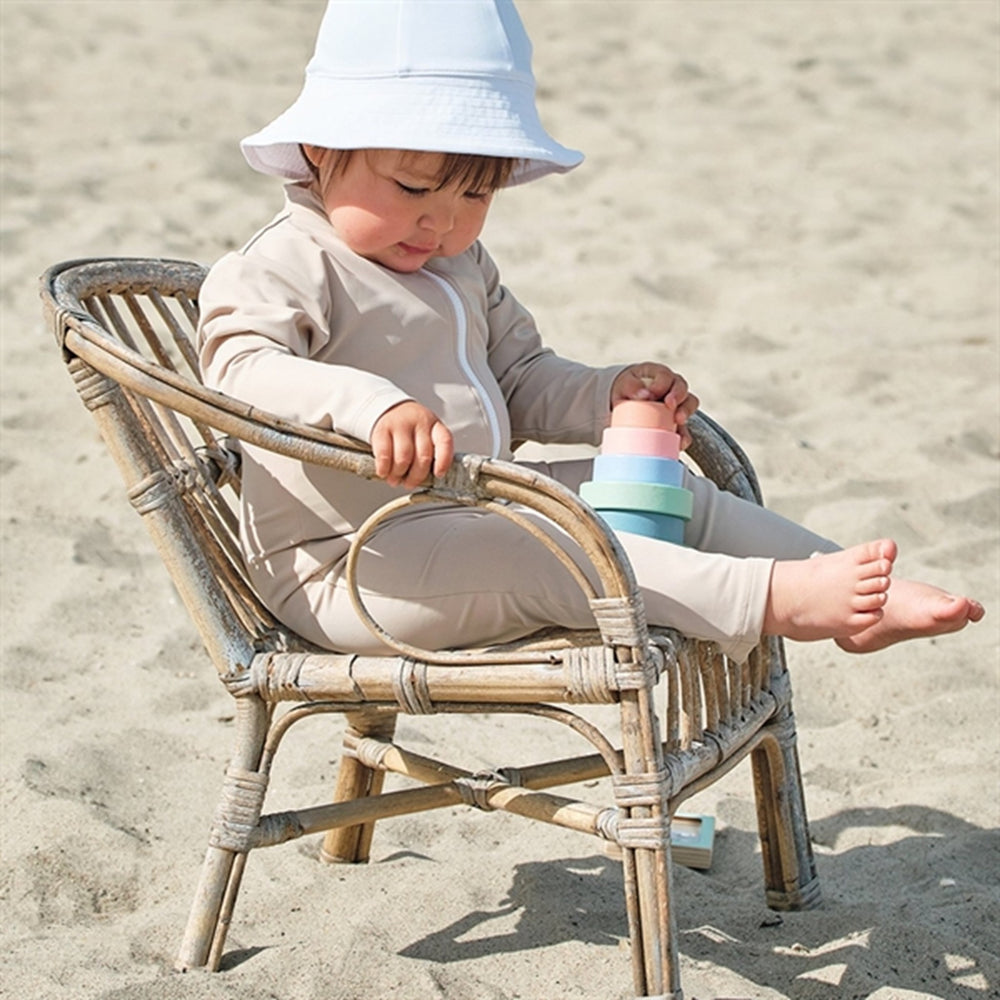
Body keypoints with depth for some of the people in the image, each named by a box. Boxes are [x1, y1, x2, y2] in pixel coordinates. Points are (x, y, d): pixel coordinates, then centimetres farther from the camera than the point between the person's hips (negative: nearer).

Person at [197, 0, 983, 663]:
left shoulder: (461, 265, 15)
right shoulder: (283, 270, -13)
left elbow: (521, 379, 24)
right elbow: (242, 369, -32)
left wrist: (608, 396, 3)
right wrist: (372, 406, -49)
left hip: (472, 525, 9)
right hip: (355, 569, -9)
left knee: (669, 494, 2)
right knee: (535, 551, -34)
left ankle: (863, 598, 0)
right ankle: (773, 600, -39)